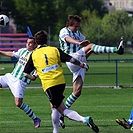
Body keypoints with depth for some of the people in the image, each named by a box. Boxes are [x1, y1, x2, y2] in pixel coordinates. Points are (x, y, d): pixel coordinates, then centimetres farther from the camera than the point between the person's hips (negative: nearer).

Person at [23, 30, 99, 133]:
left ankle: (84, 120, -29)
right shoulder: (54, 50, 8)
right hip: (61, 82, 4)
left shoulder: (33, 55, 6)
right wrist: (82, 65, 15)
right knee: (54, 106, 25)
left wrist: (32, 77, 30)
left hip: (48, 85, -4)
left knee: (63, 110, -7)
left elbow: (26, 73, 9)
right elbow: (71, 59, -1)